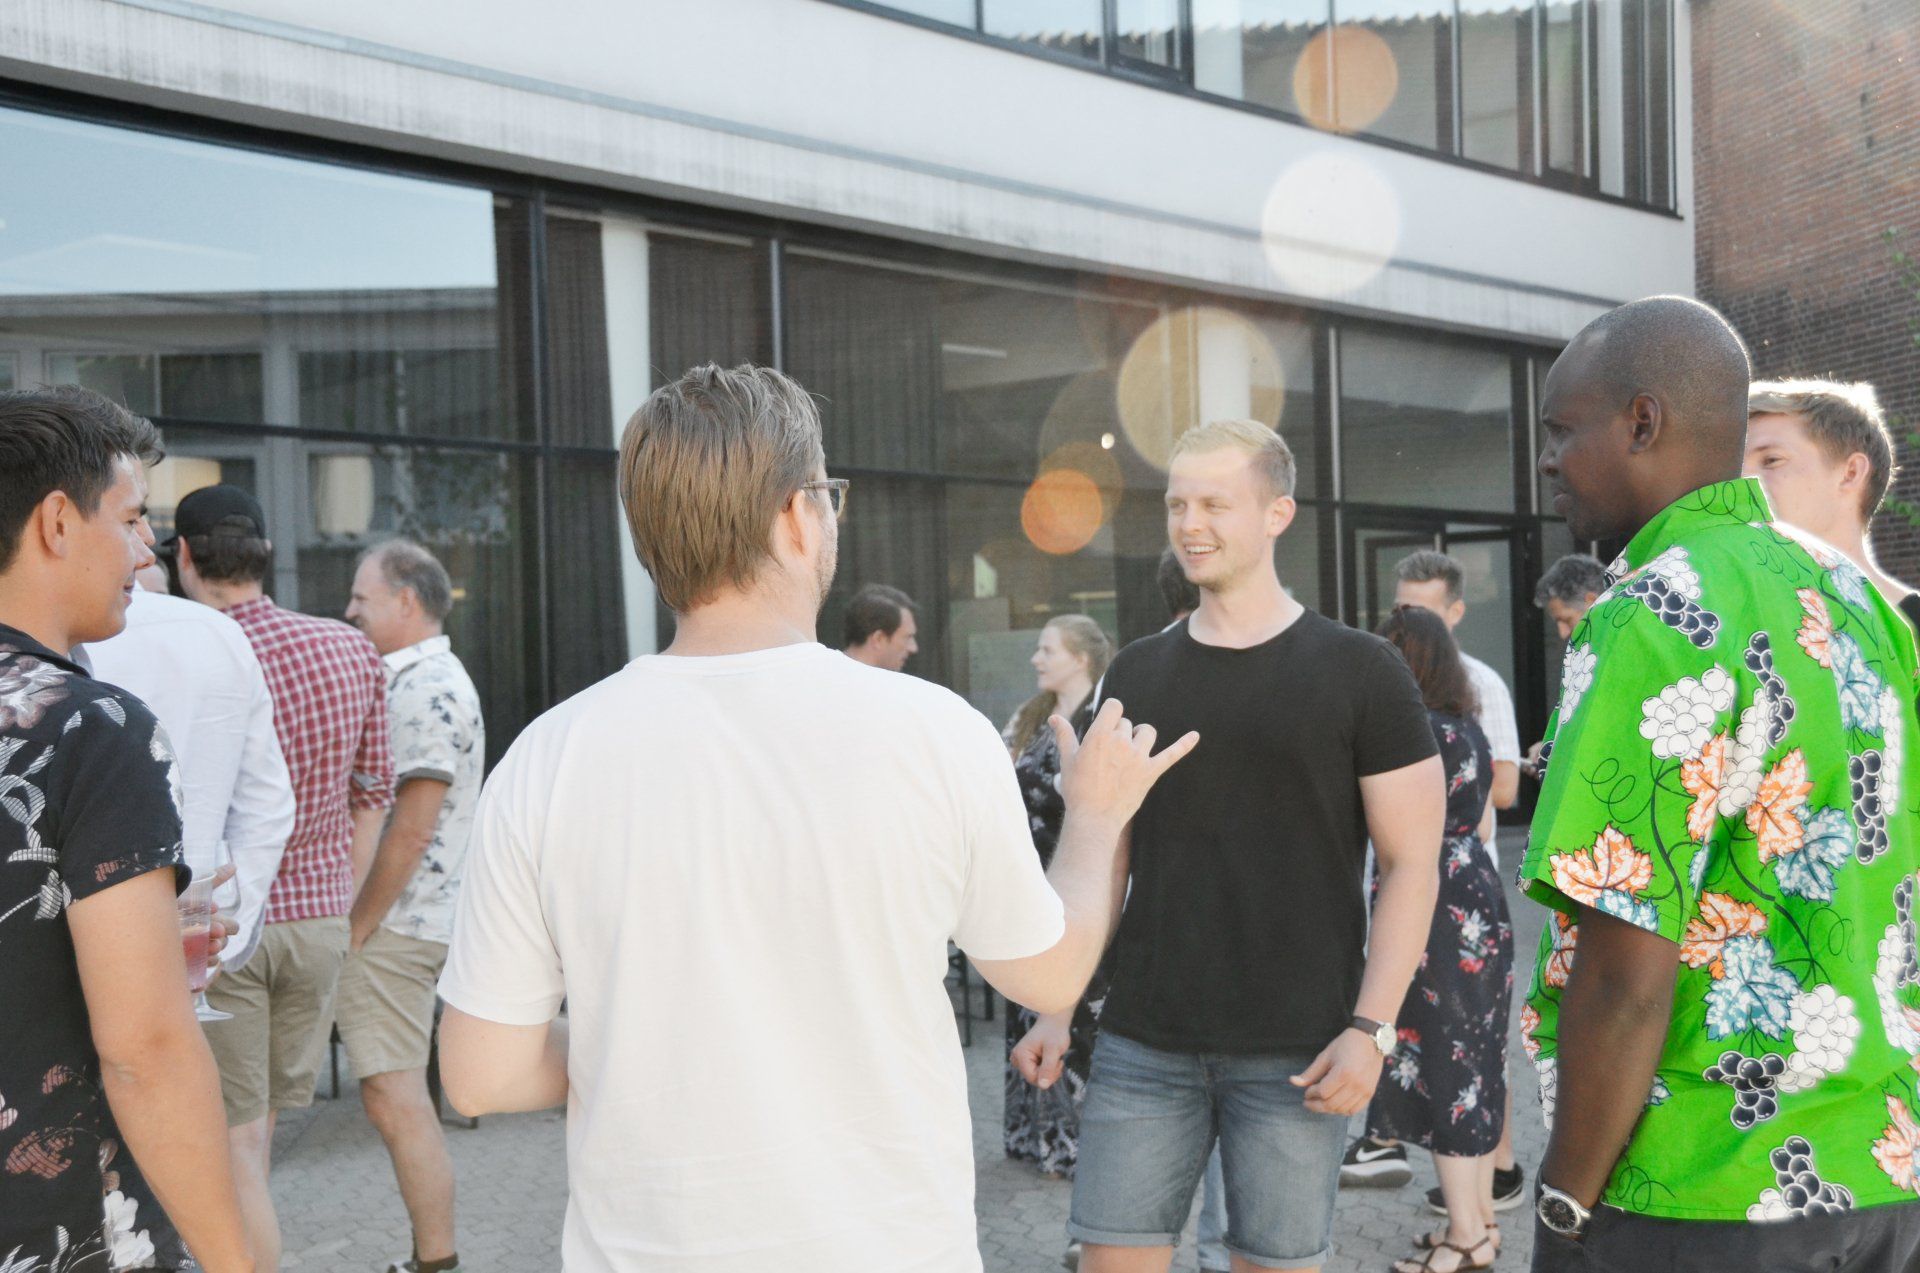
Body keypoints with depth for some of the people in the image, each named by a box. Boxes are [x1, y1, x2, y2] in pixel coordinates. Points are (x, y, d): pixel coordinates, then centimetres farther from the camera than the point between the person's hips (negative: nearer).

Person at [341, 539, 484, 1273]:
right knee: (399, 1098, 13)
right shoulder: (413, 682, 18)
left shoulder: (428, 691, -15)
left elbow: (410, 831, -20)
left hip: (394, 929, -10)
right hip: (400, 926, 10)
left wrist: (356, 928, -14)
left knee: (394, 1099, -7)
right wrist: (357, 923, 17)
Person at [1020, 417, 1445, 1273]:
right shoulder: (1136, 674, 8)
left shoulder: (1360, 672, -2)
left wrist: (1371, 1026, -12)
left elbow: (1412, 865, -3)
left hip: (1293, 1054, -3)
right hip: (1142, 1043, 3)